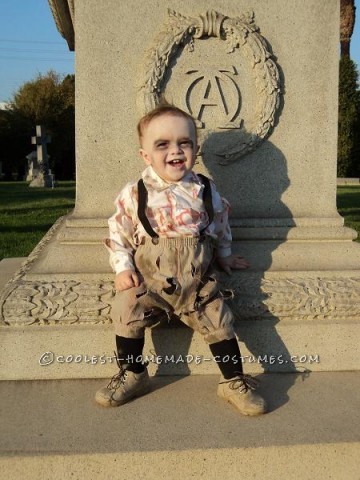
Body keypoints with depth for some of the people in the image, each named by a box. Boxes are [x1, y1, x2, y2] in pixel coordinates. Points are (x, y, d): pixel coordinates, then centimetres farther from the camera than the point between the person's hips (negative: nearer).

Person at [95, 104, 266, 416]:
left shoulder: (206, 192, 2)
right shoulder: (133, 194, -5)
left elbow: (221, 228, 19)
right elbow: (119, 235, 3)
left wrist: (225, 256, 24)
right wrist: (123, 268, -7)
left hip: (197, 281, 1)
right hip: (148, 280, -1)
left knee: (220, 323, -3)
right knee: (127, 313, -16)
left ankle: (235, 382, 18)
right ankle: (133, 376, 9)